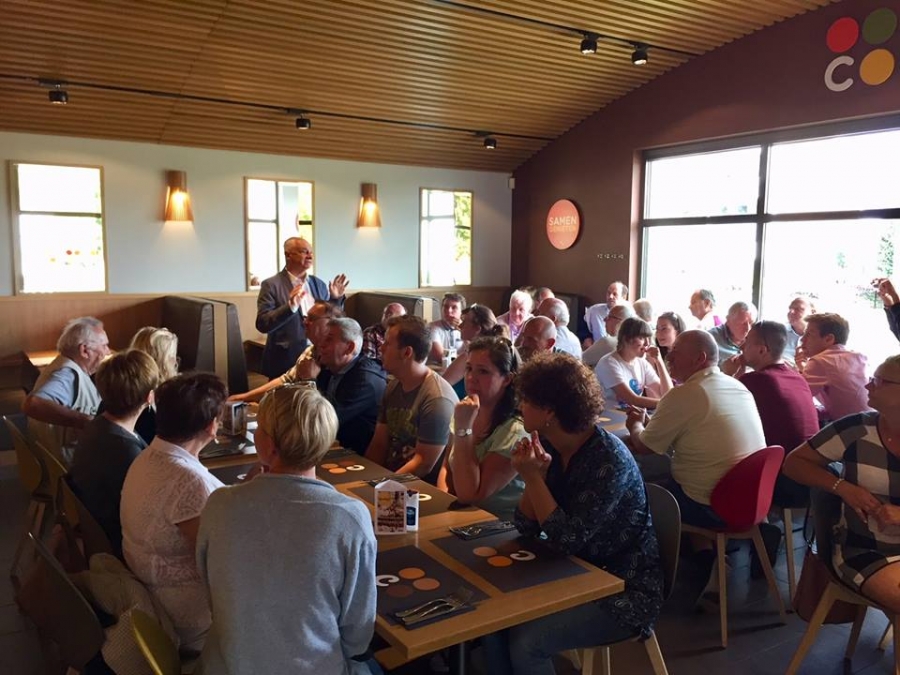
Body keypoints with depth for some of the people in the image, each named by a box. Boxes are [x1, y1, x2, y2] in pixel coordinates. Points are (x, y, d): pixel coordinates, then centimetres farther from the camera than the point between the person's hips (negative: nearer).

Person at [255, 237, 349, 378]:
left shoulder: (319, 284, 9)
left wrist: (335, 298, -2)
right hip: (286, 362, -4)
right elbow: (262, 324, -15)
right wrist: (290, 307, -27)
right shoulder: (271, 285, -6)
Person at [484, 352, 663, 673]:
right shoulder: (548, 447, -2)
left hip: (624, 591, -7)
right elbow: (527, 528, -2)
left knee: (525, 642, -21)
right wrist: (535, 476, -18)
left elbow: (569, 541, -26)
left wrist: (533, 478, -24)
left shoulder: (609, 460, -24)